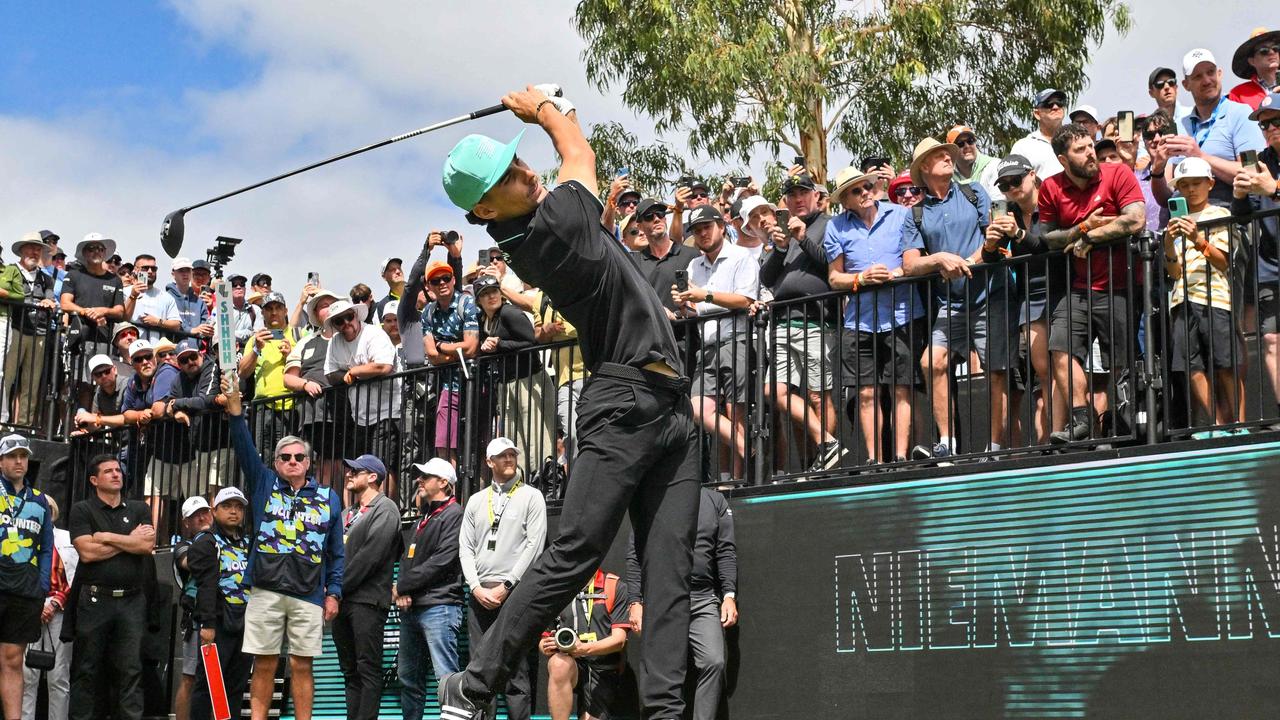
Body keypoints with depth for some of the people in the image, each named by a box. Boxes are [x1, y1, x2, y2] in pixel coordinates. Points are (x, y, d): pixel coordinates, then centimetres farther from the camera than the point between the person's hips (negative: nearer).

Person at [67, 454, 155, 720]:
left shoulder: (139, 510, 14)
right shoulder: (82, 510, 5)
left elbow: (147, 546, -3)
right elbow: (87, 552, -10)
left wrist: (106, 537, -4)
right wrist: (131, 540, -3)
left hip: (132, 601, 2)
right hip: (94, 599, -2)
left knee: (131, 669, -1)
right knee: (87, 670, 1)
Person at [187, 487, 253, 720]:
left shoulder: (248, 544, 20)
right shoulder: (206, 543, -2)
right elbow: (206, 587, -12)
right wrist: (208, 624, -20)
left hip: (245, 625, 7)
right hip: (219, 625, -7)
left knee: (237, 685, 8)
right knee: (207, 684, -6)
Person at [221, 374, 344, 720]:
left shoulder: (328, 497, 11)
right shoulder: (264, 484, 10)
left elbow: (336, 550, 11)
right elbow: (245, 449, -4)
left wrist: (334, 593, 4)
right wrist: (235, 410, -17)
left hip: (309, 595, 0)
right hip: (266, 591, 0)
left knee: (301, 666, 2)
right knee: (264, 665, 3)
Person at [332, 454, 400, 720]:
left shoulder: (385, 509, -4)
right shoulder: (347, 514, 21)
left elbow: (370, 555, -14)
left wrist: (339, 586, -12)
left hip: (367, 600, -8)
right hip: (342, 600, 8)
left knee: (368, 669, -8)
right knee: (350, 670, 9)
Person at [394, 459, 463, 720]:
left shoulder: (454, 515, -6)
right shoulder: (423, 518, 21)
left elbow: (441, 561, -15)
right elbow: (407, 558, 18)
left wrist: (402, 586, -9)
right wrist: (402, 591, -2)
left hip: (438, 607, -9)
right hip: (411, 608, 9)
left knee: (447, 678, -12)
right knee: (408, 676, 13)